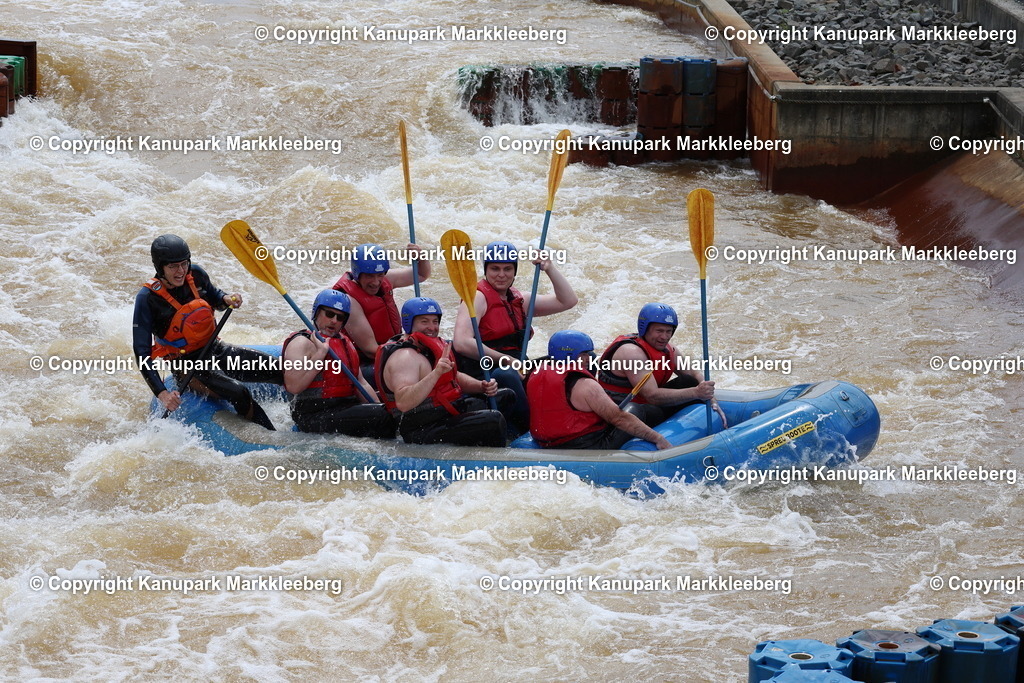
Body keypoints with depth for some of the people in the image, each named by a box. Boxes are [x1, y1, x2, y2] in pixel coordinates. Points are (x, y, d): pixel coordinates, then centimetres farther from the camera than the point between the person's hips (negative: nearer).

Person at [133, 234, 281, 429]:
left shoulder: (195, 275, -4)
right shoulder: (148, 298, -18)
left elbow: (214, 298, 19)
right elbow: (142, 354, -18)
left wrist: (226, 299, -7)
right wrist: (162, 394, -28)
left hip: (215, 349, 6)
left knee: (286, 373, -10)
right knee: (239, 394, -31)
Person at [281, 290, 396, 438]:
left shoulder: (345, 343, 21)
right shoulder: (302, 342, -6)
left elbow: (361, 383, 22)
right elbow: (293, 386, -20)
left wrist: (381, 408, 7)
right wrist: (320, 353, -20)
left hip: (348, 407, 9)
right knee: (382, 418, -25)